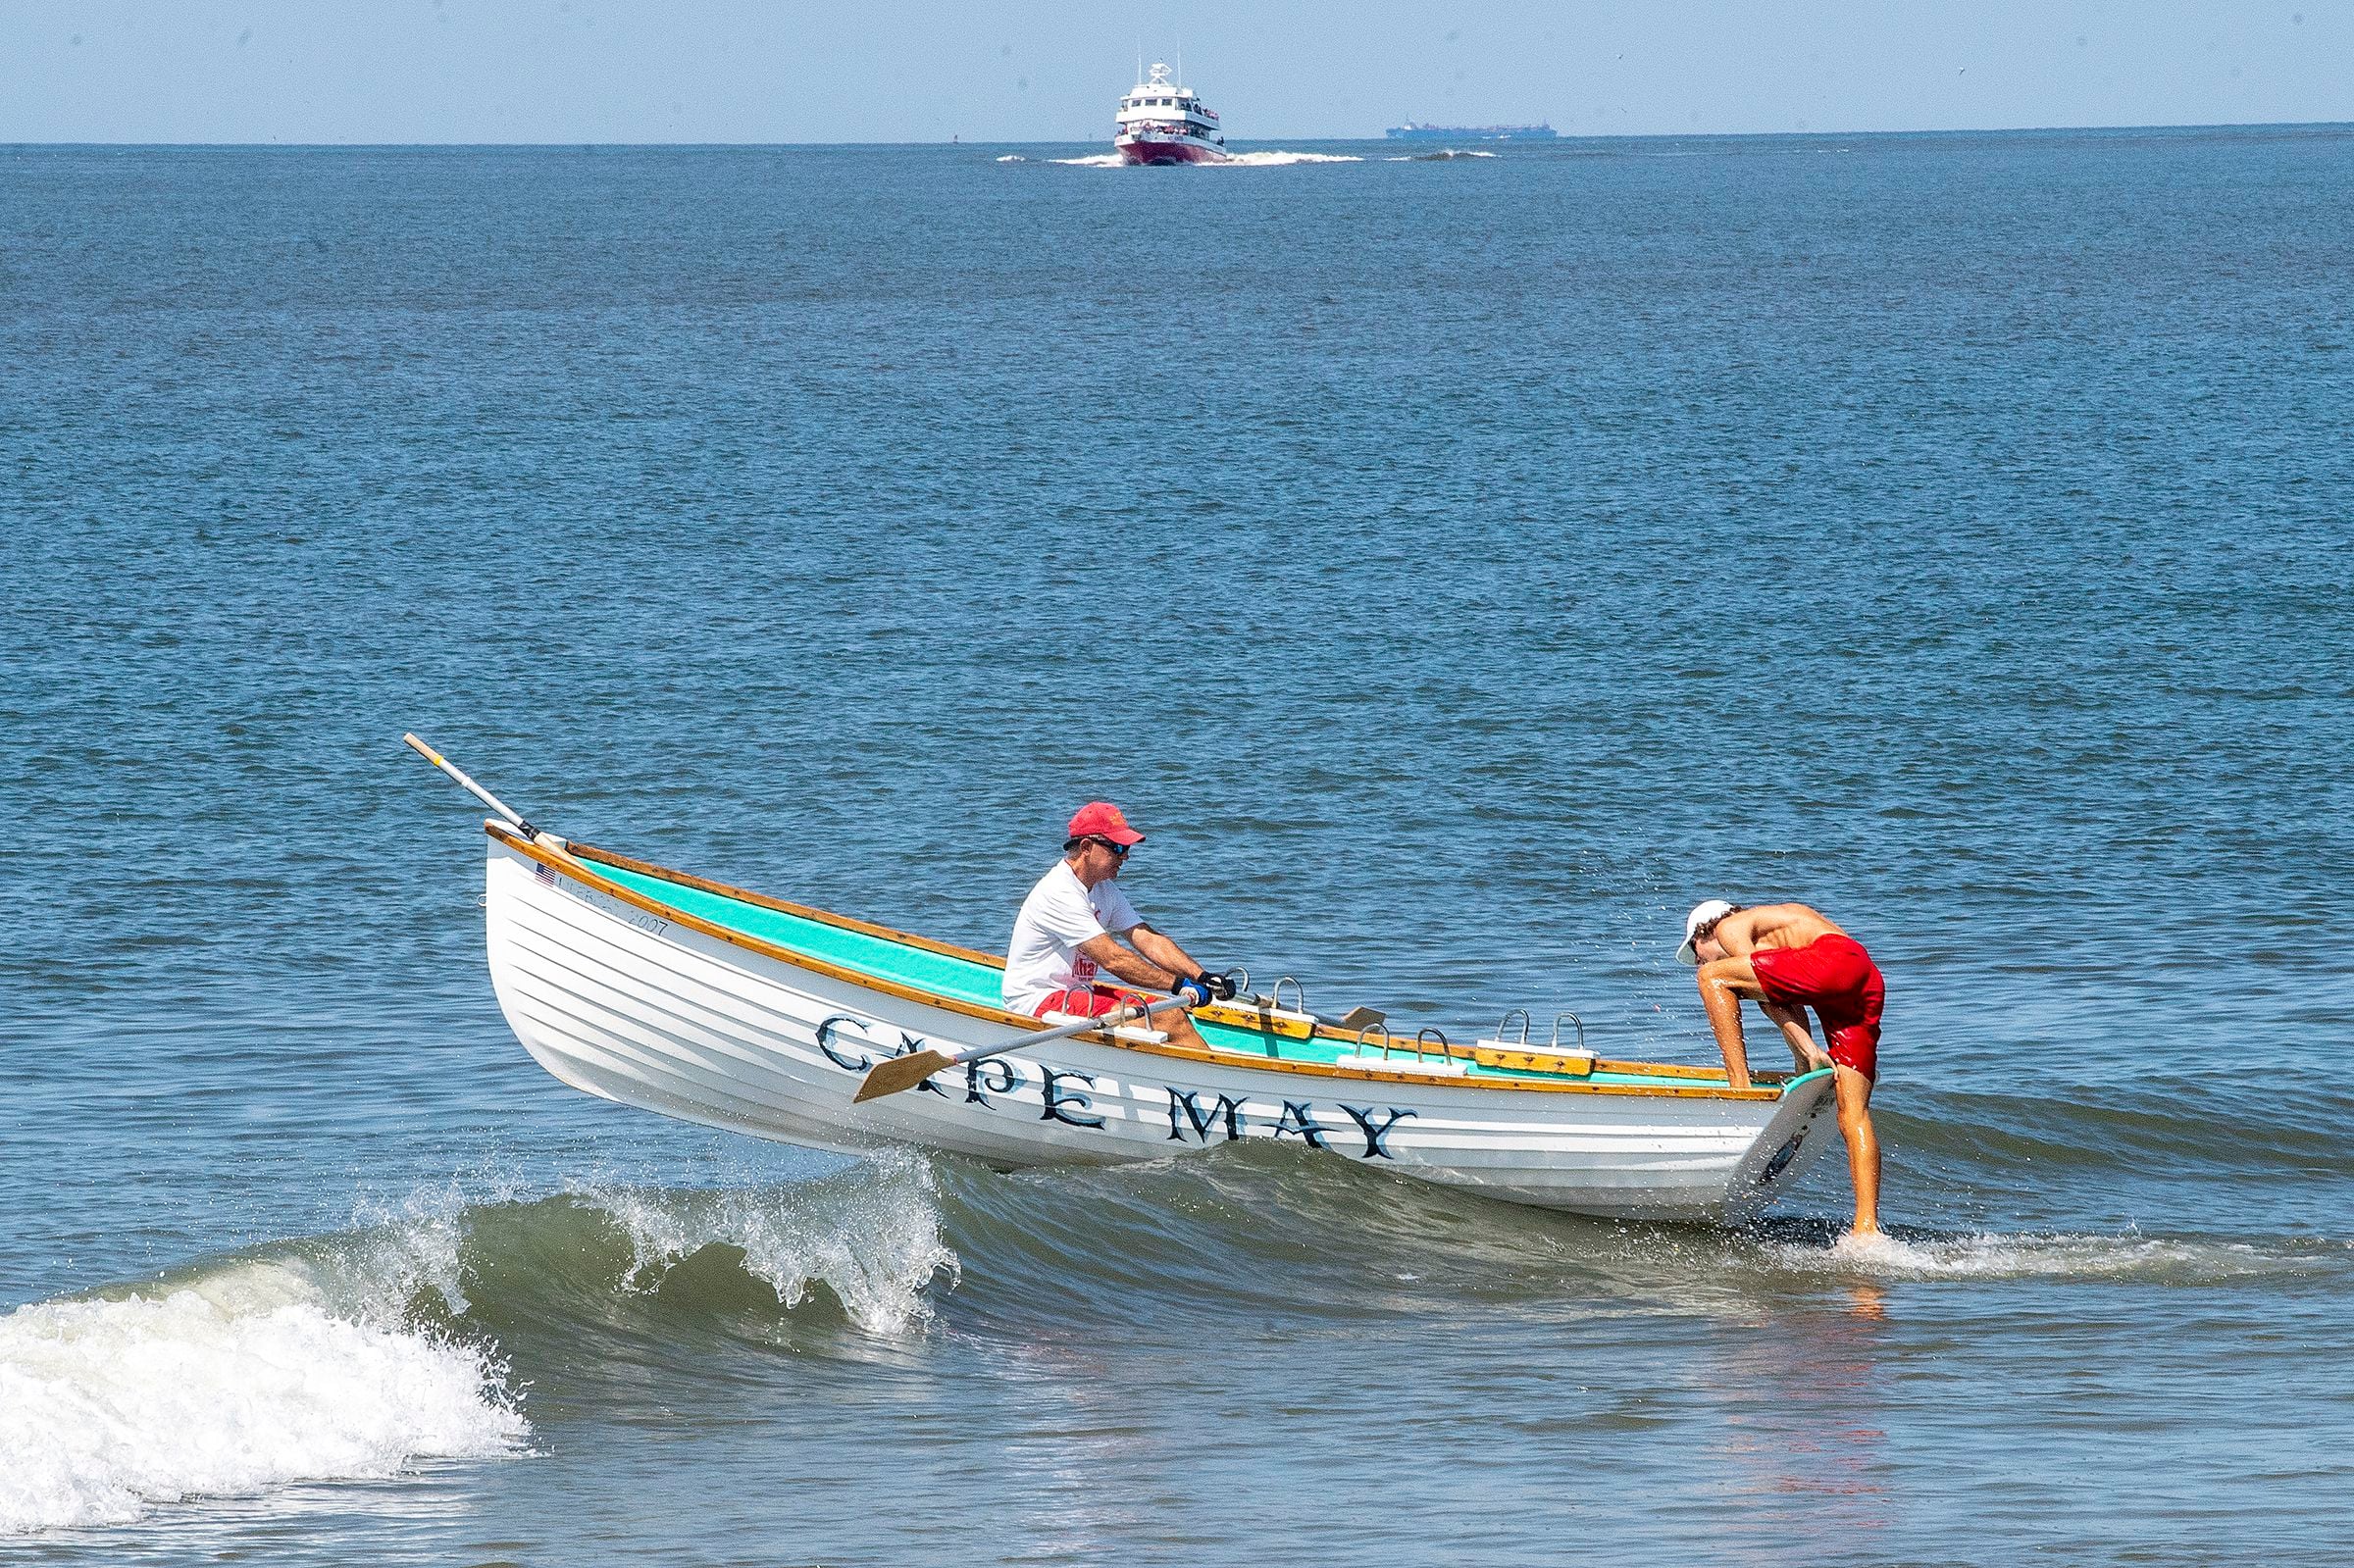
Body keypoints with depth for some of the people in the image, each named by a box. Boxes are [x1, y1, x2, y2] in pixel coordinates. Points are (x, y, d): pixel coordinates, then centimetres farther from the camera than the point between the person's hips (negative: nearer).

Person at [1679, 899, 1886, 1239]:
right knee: (1853, 1113, 3)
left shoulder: (1729, 928, 13)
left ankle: (1741, 1087, -11)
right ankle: (1867, 1229, -5)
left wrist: (1808, 1055, 0)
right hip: (1869, 984, 8)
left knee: (1713, 978, -3)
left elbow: (1770, 998, 3)